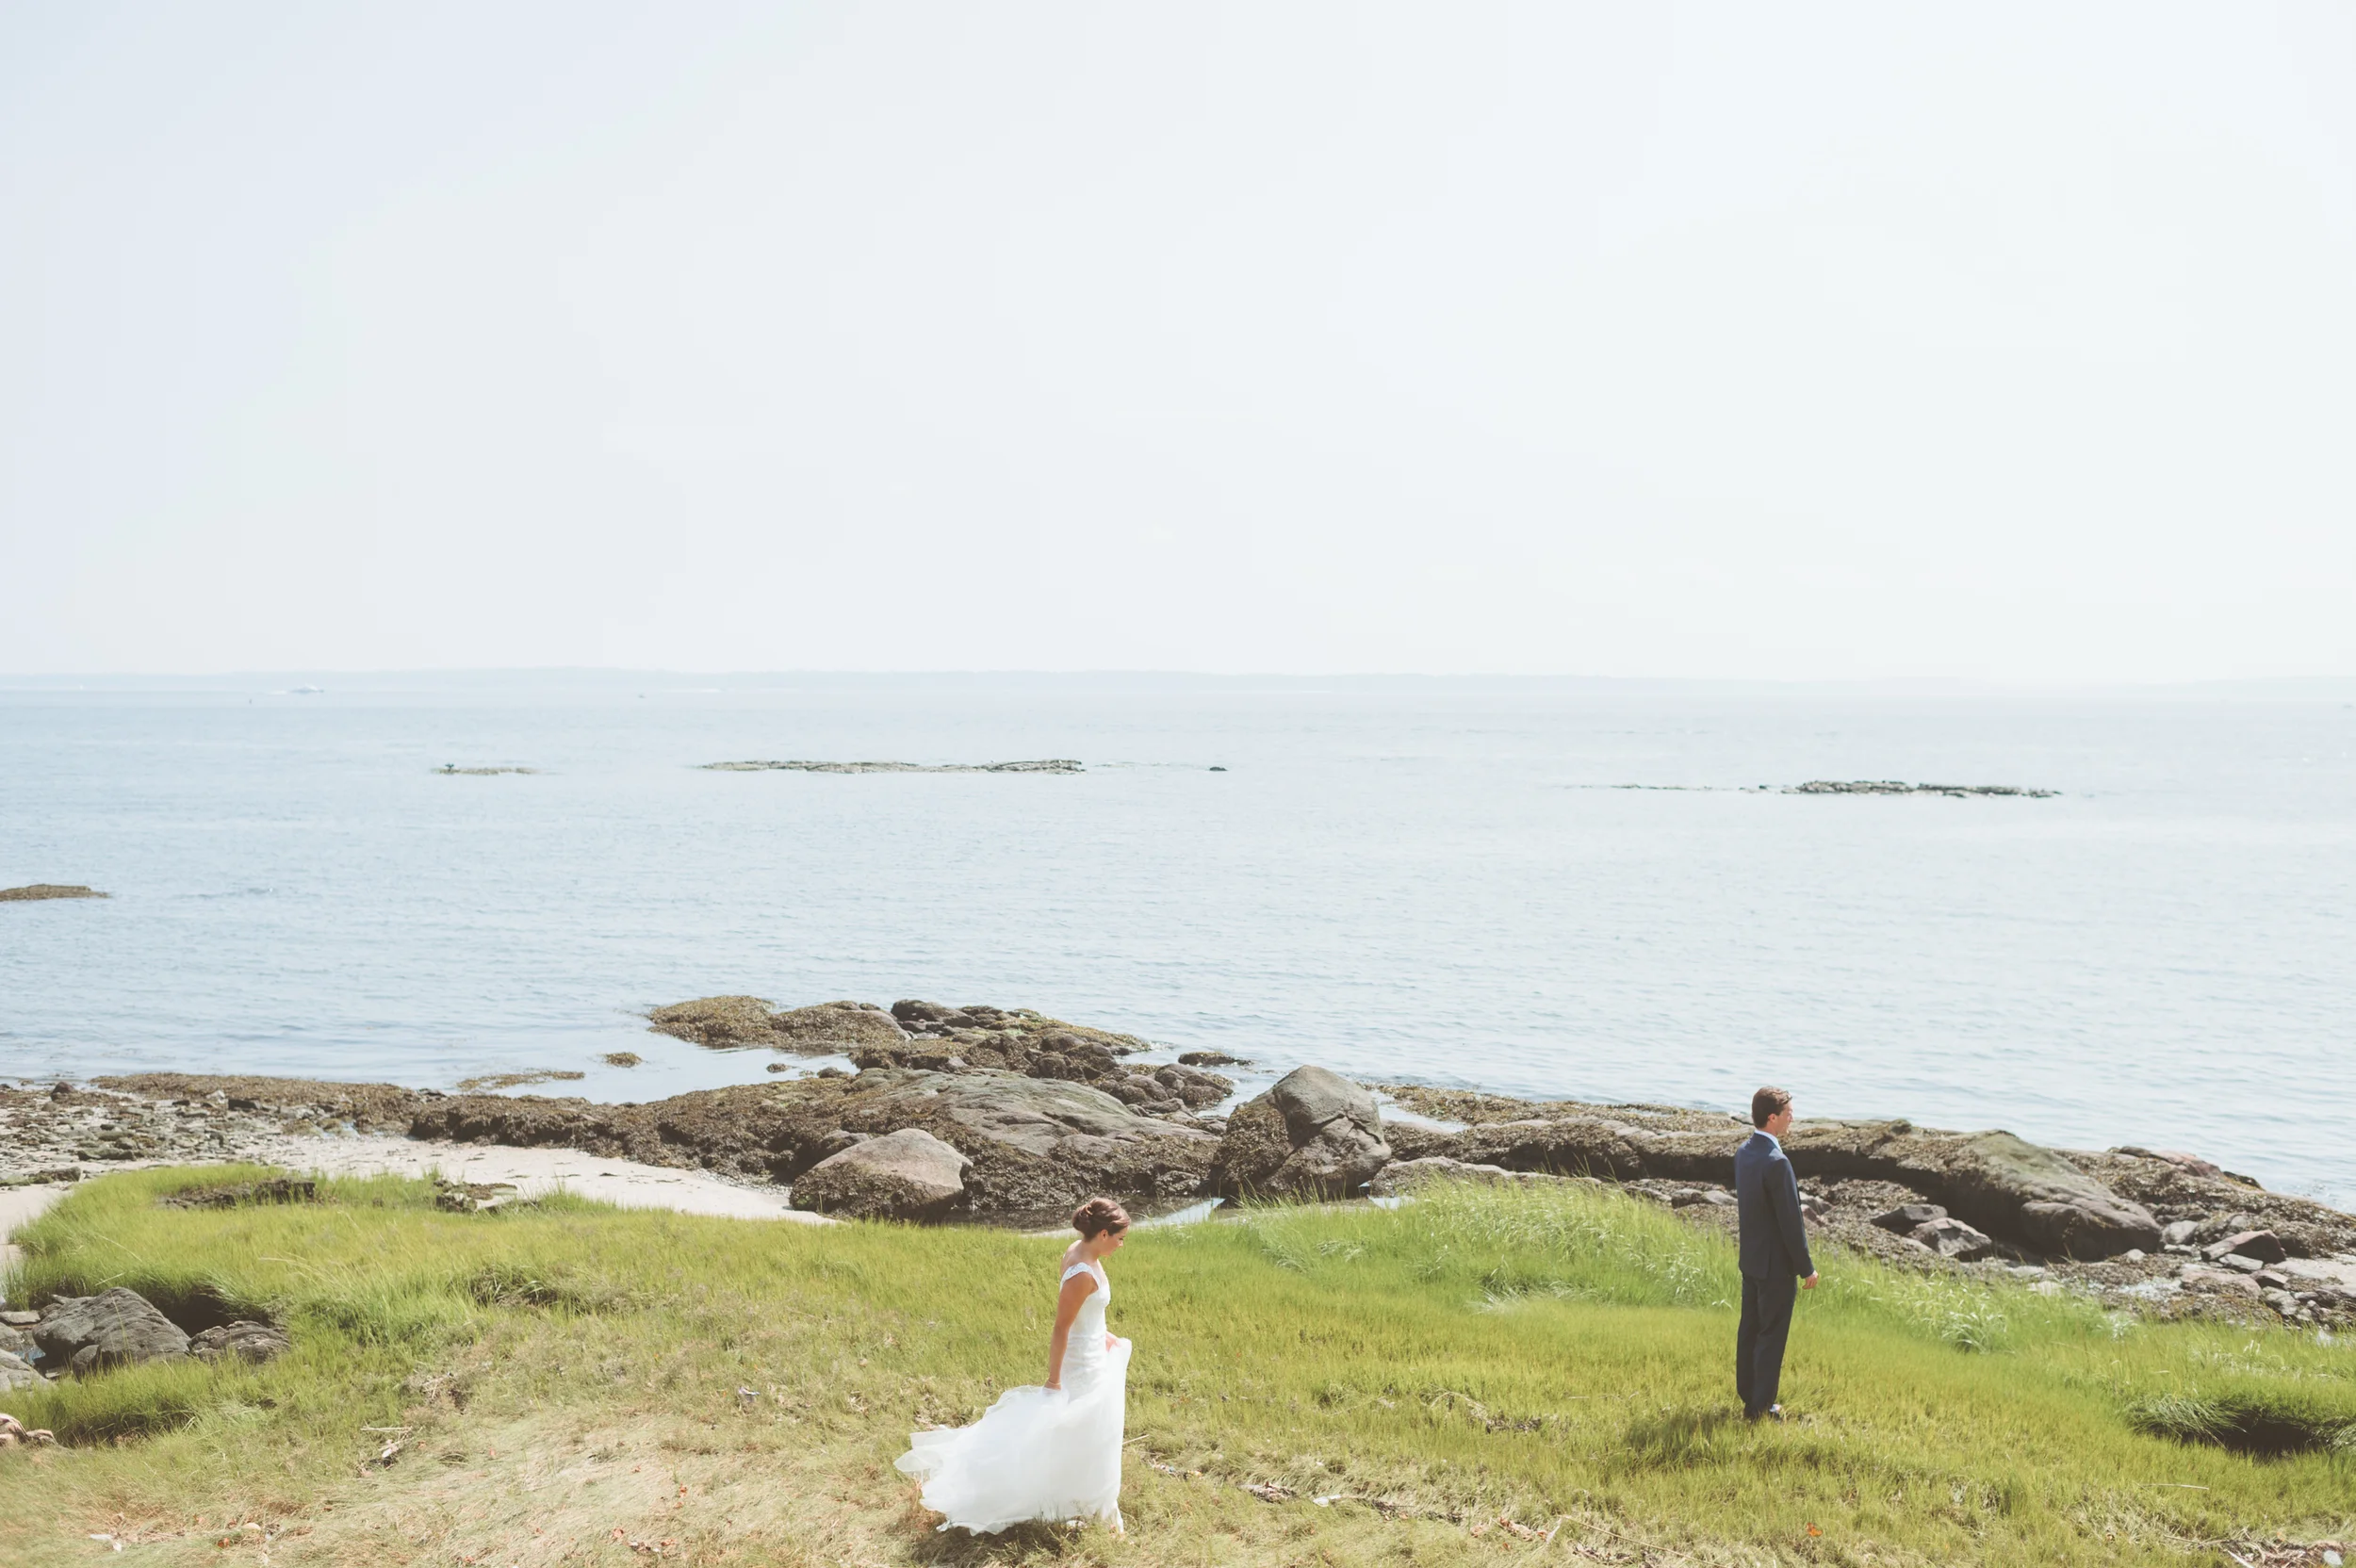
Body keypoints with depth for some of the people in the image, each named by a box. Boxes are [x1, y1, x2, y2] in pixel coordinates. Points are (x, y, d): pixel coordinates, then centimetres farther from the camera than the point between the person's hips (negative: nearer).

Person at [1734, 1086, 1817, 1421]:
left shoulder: (1744, 1152, 1)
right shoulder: (1776, 1162, -26)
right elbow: (1790, 1221, -22)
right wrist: (1806, 1268, -12)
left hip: (1750, 1258, 8)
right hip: (1776, 1264, -8)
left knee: (1750, 1328, 18)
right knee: (1771, 1336, 3)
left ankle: (1748, 1396, 30)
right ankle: (1760, 1408, 11)